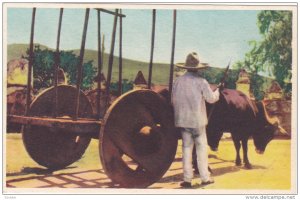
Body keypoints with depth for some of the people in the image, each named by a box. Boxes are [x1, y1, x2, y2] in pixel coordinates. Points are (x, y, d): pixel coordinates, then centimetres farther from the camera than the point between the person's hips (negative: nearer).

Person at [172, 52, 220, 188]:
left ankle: (187, 179, 8)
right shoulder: (201, 82, -9)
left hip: (182, 120, 3)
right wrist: (217, 91, 16)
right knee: (201, 147, 7)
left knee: (186, 148, 8)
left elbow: (173, 100, 7)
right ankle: (205, 178, 12)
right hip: (198, 120, -3)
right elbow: (211, 99, -3)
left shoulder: (177, 81, 2)